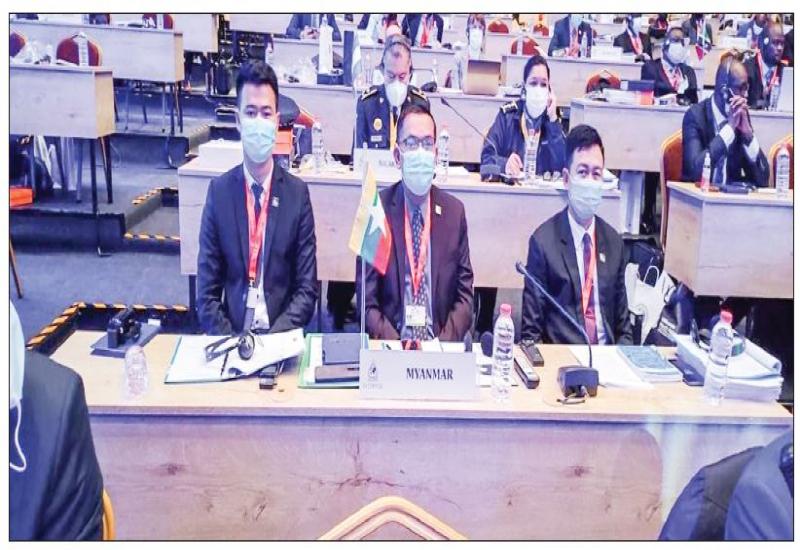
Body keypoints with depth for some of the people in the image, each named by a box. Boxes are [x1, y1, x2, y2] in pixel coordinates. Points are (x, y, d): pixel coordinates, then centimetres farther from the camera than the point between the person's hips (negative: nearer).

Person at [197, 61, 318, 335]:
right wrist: (229, 341, -12)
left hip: (281, 336, 0)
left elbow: (307, 287, 1)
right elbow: (207, 289, 2)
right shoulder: (219, 190, 3)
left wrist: (276, 336, -13)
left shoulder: (298, 193, 1)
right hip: (230, 335, 0)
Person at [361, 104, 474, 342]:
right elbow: (367, 298, -2)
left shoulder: (454, 211, 5)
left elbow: (464, 293, 6)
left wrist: (445, 341, -9)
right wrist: (394, 344, -15)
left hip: (441, 343, 2)